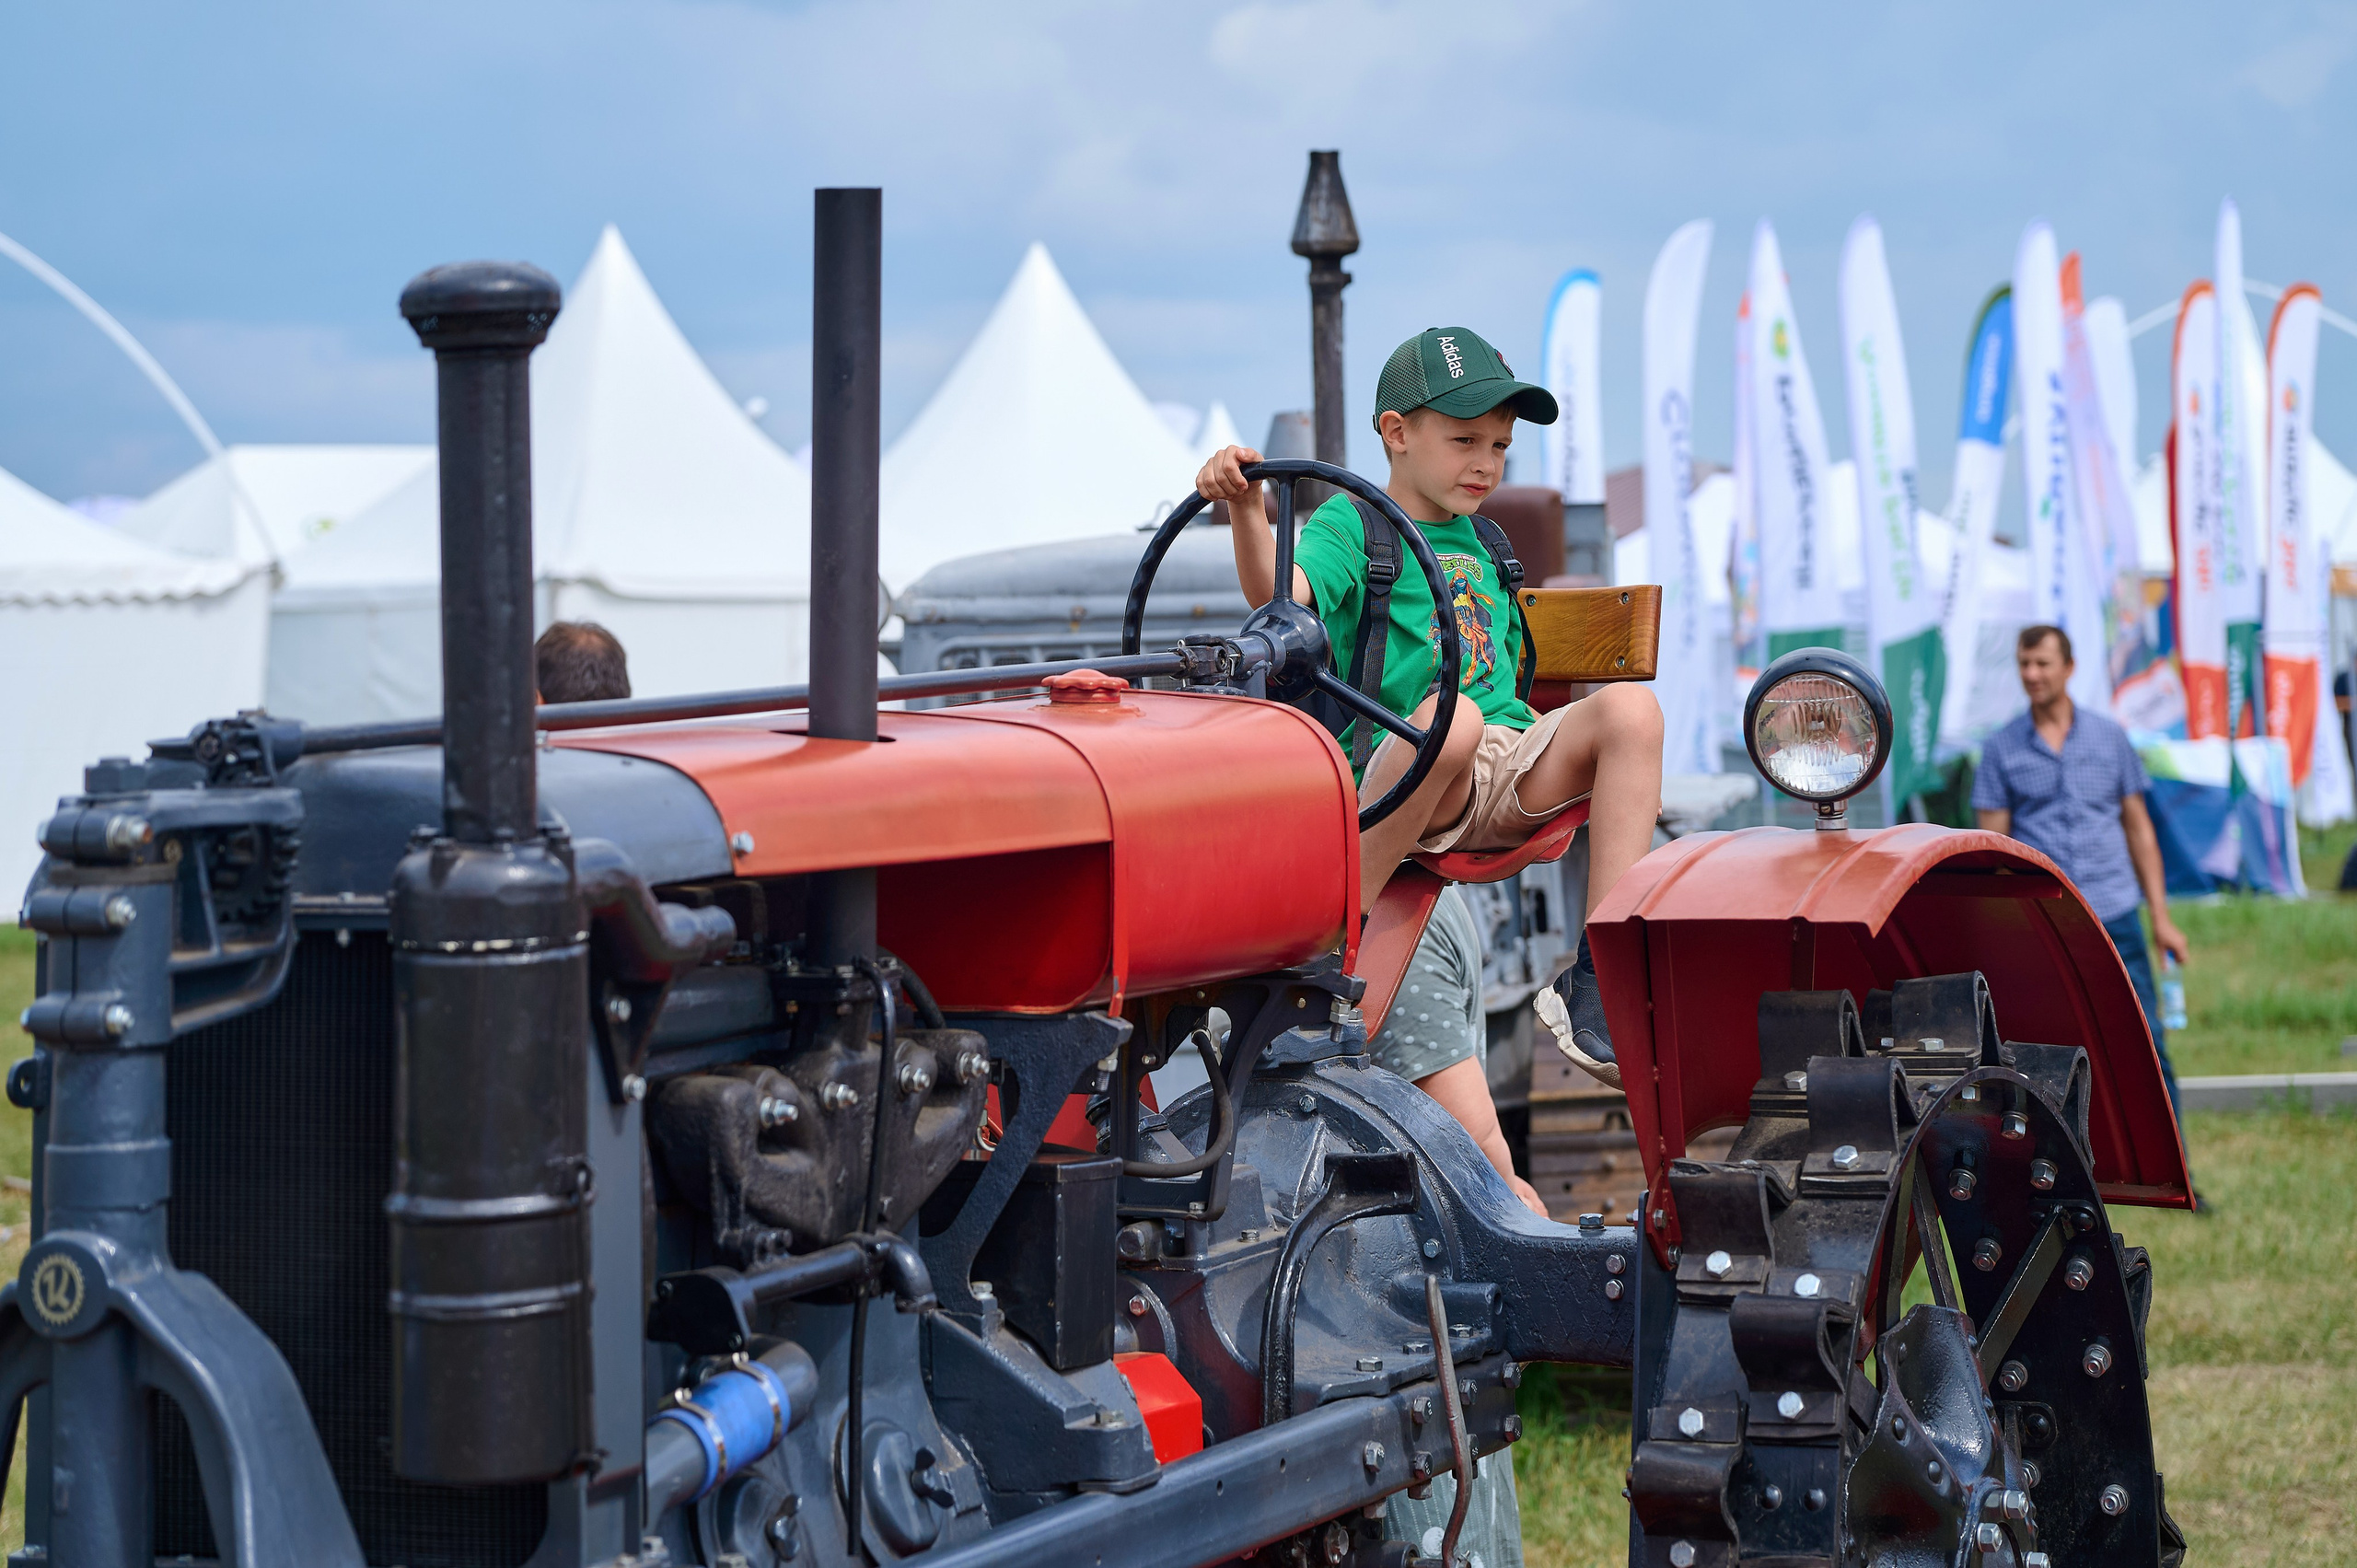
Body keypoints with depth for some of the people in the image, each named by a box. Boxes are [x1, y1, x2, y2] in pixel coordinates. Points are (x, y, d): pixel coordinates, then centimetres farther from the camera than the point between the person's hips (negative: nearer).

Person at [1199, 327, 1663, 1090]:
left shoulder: (1482, 543, 25)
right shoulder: (1350, 523, 4)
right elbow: (1283, 597, -18)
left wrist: (1619, 774, 26)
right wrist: (1246, 512, -36)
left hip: (1507, 783, 6)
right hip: (1394, 780, -6)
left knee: (1631, 707, -20)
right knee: (1451, 714, -40)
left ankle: (1598, 983, -23)